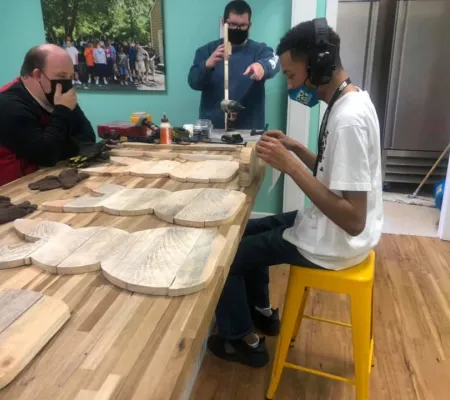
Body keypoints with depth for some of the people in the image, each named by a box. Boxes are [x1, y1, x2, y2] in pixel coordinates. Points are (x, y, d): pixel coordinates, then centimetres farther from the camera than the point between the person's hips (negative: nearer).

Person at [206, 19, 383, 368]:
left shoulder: (348, 119, -28)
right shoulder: (350, 101, 3)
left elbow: (353, 219, -30)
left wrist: (290, 165, -30)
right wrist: (296, 147, 0)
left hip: (335, 242, -10)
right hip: (332, 225, 10)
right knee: (249, 231, 22)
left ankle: (246, 342, 20)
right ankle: (264, 312, 37)